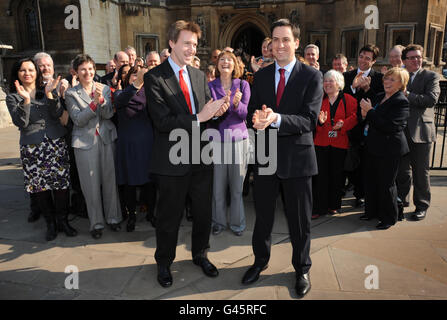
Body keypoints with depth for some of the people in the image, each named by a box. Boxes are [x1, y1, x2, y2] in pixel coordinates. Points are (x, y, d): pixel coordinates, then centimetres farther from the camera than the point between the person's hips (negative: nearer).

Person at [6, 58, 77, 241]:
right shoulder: (13, 97, 4)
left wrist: (50, 94, -16)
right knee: (40, 186, 4)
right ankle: (50, 223, 19)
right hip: (32, 147, -1)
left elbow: (58, 114, -4)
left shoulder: (48, 90, 9)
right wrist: (25, 100, -19)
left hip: (56, 143, 1)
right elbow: (21, 123, -9)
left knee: (62, 183, 0)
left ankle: (62, 220, 16)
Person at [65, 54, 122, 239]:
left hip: (106, 139, 2)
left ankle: (113, 217, 22)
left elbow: (108, 114, -3)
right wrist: (93, 103, -19)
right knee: (91, 184, 4)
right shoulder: (71, 94, 0)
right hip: (85, 142, -1)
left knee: (110, 179, 7)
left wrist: (101, 100, -21)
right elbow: (78, 120, -8)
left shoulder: (104, 89, 6)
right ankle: (96, 222, 17)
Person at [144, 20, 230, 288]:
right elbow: (162, 121, -19)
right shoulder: (155, 77, -9)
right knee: (170, 216, 11)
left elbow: (207, 112, 10)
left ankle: (200, 254, 41)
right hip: (173, 160, -5)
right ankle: (164, 263, 35)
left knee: (203, 212, 17)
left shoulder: (200, 75, 10)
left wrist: (217, 110, -13)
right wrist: (199, 117, -25)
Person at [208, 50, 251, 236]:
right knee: (217, 184, 4)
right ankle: (219, 221, 22)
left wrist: (237, 104, -22)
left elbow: (245, 113, -1)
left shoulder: (243, 85, 6)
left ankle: (237, 222, 21)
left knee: (237, 184, 6)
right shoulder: (210, 86, 6)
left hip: (238, 138, 0)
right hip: (216, 138, 0)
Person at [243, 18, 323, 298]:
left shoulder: (312, 76, -6)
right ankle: (260, 261, 40)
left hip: (297, 157, -3)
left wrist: (276, 119, -31)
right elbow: (252, 110, 3)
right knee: (263, 215, 17)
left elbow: (310, 120, -16)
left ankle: (302, 269, 35)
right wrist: (257, 119, -21)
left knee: (300, 220, 11)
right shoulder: (261, 75, 6)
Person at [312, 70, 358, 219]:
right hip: (321, 142, 1)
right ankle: (319, 208, 4)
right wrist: (320, 121, -19)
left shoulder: (348, 99, 5)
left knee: (337, 174, 6)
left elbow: (354, 116, -2)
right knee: (320, 175, -3)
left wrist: (342, 124, -18)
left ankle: (334, 205, 22)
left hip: (340, 143, 0)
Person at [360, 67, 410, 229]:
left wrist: (370, 111, -19)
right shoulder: (379, 97, 11)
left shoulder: (401, 102, -14)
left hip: (389, 149, -8)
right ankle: (372, 211, 33)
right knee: (371, 180, 16)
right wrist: (366, 115, -2)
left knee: (386, 184, 2)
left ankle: (389, 218, 19)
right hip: (373, 146, 8)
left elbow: (389, 126, -25)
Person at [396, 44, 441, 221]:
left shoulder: (431, 76, -1)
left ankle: (422, 206, 19)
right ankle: (401, 201, 30)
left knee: (421, 171, 4)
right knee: (402, 170, 14)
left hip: (421, 130, -4)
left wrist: (407, 95, -16)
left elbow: (432, 99, -16)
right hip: (401, 131, 4)